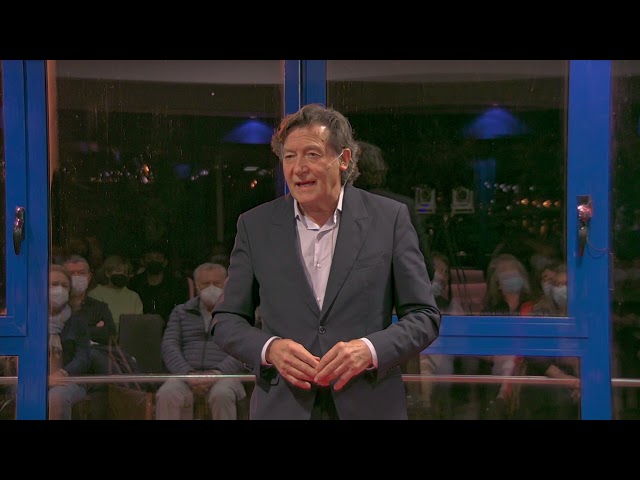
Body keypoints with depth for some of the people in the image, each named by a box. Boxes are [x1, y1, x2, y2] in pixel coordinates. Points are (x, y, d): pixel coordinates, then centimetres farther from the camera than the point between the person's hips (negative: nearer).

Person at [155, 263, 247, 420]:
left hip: (224, 374, -2)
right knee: (166, 395, -33)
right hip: (186, 373, 2)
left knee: (221, 395, -38)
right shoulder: (180, 312, 23)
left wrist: (217, 373, -16)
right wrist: (188, 373, -10)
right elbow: (169, 346, 10)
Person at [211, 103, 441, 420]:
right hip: (282, 407, 1)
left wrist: (370, 349, -17)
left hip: (369, 407, -1)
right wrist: (269, 348, -13)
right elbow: (226, 321, 5)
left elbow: (424, 316, -1)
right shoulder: (255, 225, 1)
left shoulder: (389, 218, -3)